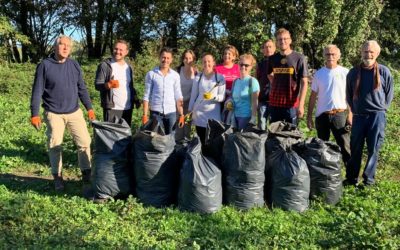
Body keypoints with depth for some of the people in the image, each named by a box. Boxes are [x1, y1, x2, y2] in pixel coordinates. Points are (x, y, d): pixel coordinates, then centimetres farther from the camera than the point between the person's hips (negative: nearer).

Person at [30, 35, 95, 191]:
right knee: (55, 146, 4)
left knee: (84, 142, 1)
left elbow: (82, 88, 10)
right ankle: (57, 177, 18)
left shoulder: (74, 65, 4)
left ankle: (86, 173, 15)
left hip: (74, 112, 3)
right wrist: (34, 114, -10)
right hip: (53, 114, -3)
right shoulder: (45, 65, -7)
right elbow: (37, 91, -7)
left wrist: (89, 108, 8)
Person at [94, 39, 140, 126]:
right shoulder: (105, 65, -4)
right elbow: (97, 85, -9)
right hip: (112, 109, -6)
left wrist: (135, 99, 6)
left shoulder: (129, 67, 15)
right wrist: (108, 85, -30)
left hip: (128, 108, 6)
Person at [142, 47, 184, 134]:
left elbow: (178, 96, 7)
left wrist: (181, 114, 3)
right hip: (156, 112, -2)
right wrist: (145, 114, -5)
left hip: (171, 112, 2)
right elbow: (147, 96, 0)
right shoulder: (151, 74, 0)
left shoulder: (175, 75, 5)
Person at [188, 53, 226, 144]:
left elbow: (222, 97, -3)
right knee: (201, 141, 4)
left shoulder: (220, 78, 0)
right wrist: (190, 111, 10)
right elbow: (193, 95, 10)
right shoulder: (198, 78, 5)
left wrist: (213, 97, -22)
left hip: (214, 114, -2)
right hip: (199, 114, 2)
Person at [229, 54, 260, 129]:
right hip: (236, 116, 6)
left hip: (247, 117, -6)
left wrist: (253, 118, -16)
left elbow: (255, 102, -11)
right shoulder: (235, 81, 12)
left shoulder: (252, 81, -7)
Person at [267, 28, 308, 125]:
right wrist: (276, 87, 8)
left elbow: (304, 83, -6)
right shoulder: (272, 59, 7)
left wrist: (301, 104, -13)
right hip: (274, 103, 4)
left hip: (292, 104, -4)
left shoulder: (299, 58, -4)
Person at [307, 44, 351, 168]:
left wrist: (350, 114, -9)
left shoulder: (345, 73, -1)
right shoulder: (319, 74, 6)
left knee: (345, 145, -4)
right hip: (322, 115, 3)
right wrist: (309, 116, 5)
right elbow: (313, 97, 8)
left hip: (340, 114, -3)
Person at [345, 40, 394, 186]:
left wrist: (381, 110, 7)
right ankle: (351, 178, 16)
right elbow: (349, 94, 15)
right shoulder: (353, 73, 4)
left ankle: (369, 179, 11)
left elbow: (389, 93, 8)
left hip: (377, 116, -2)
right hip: (359, 116, 2)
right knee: (355, 148, 6)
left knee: (374, 149, 2)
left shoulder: (384, 72, -1)